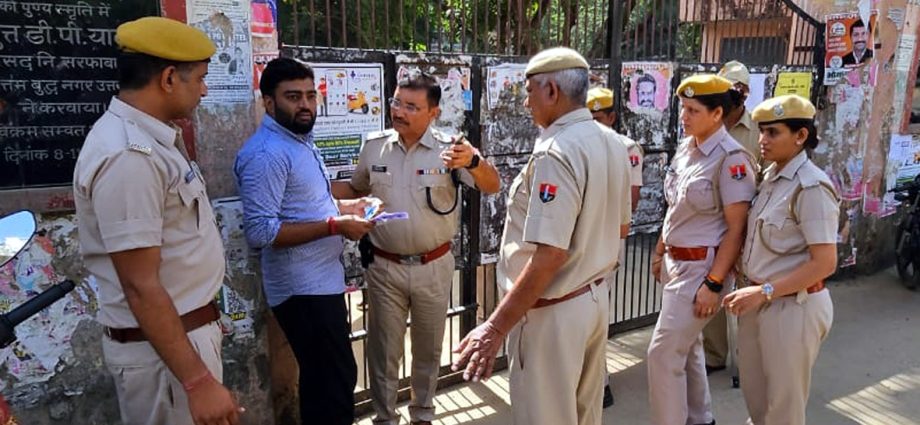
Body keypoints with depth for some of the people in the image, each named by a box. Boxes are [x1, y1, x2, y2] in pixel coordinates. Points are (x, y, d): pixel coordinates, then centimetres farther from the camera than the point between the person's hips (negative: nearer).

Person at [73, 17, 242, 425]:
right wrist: (197, 381, -26)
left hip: (188, 329, 9)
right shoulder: (128, 156, -25)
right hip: (162, 346, -9)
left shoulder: (148, 137, 6)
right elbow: (141, 287, -26)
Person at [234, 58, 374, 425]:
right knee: (334, 381, -1)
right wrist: (335, 225, -24)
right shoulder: (267, 153, -19)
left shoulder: (300, 141, 13)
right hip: (304, 288, -10)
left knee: (327, 379, 21)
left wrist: (344, 206, 8)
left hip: (323, 280, 10)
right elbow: (260, 231, -26)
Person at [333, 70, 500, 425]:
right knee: (384, 350, 12)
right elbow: (357, 189, 14)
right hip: (384, 267, 1)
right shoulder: (374, 146, -2)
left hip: (434, 267, -1)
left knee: (428, 348, 17)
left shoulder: (449, 149, -11)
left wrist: (472, 161, -40)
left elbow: (492, 187, -18)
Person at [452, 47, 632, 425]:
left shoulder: (556, 153, -23)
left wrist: (495, 327, -25)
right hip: (595, 298, 9)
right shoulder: (611, 143, 4)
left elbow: (549, 256, -28)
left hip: (553, 312, -9)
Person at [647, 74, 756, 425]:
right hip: (676, 262, 8)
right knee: (687, 347, 19)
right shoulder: (685, 148, 6)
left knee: (663, 353, -5)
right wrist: (660, 252, 18)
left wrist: (714, 283, -20)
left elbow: (737, 228, -18)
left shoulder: (731, 158, -17)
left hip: (703, 266, -8)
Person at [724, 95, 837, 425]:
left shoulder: (811, 187, -18)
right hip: (759, 301, 7)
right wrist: (751, 289, 3)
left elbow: (824, 263, -21)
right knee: (754, 391, 21)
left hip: (792, 306, -7)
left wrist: (765, 292, -21)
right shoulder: (771, 176, 6)